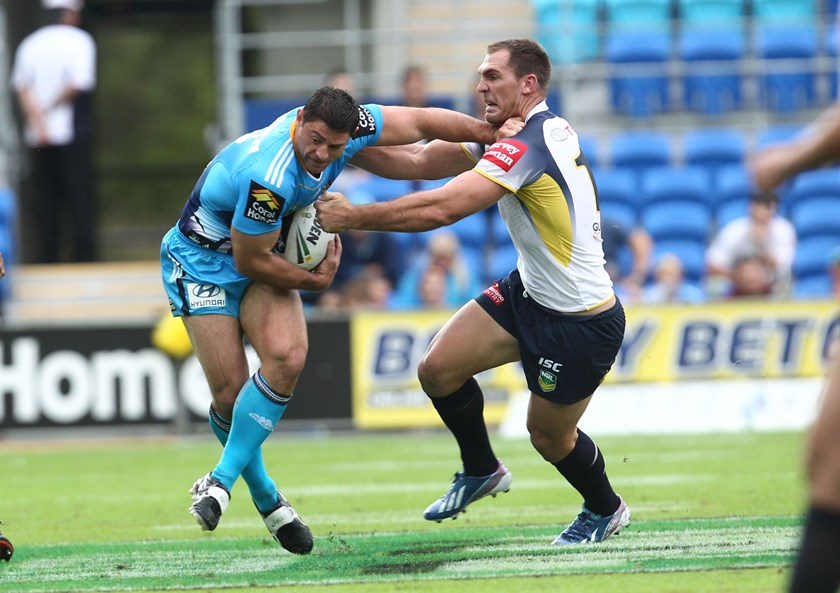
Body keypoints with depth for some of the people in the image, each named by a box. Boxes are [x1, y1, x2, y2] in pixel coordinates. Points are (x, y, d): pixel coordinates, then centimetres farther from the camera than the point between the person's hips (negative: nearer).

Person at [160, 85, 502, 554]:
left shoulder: (348, 126, -18)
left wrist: (494, 133, 4)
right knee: (231, 392, -12)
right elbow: (251, 260, -24)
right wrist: (316, 280, -9)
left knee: (288, 356, -20)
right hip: (203, 263, -6)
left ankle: (223, 479, -8)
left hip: (263, 254, 6)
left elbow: (421, 121, -2)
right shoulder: (268, 178, -38)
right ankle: (264, 495, 15)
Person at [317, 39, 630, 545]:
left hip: (581, 322, -9)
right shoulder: (512, 135, 4)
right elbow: (418, 161, 3)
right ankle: (482, 470, 23)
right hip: (529, 292, 9)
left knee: (549, 436, 8)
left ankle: (605, 510, 37)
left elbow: (442, 208, -33)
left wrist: (352, 216, -27)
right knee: (438, 369, -1)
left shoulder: (528, 144, -27)